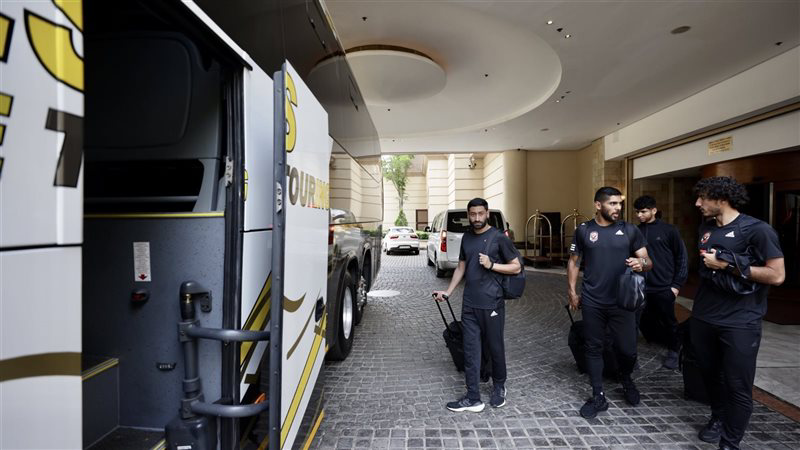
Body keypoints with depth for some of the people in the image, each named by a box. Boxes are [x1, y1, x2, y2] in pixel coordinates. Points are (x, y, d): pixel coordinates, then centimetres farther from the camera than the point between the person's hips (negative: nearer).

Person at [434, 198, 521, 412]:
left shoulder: (499, 238, -4)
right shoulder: (466, 238, 11)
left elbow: (516, 267, -1)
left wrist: (491, 265, -15)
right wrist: (447, 292, 12)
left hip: (492, 304, -4)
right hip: (469, 304, 4)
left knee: (495, 347, 9)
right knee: (470, 350, 5)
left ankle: (499, 388, 33)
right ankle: (473, 398, 14)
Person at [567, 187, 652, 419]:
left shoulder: (630, 230, 1)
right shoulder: (583, 230, 1)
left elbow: (648, 261, 4)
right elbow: (573, 261, 7)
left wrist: (641, 264, -21)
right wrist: (572, 292, 3)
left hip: (622, 301, 0)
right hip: (592, 302, 0)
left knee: (627, 349, 5)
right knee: (594, 348, 8)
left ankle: (626, 379, 39)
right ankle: (598, 397, 24)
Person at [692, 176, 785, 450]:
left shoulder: (757, 229, -12)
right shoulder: (706, 228, 9)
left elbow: (777, 275, -17)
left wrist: (727, 266, -18)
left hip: (739, 323, -6)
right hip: (702, 318, 6)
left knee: (737, 386, 5)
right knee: (710, 374, 20)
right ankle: (718, 418, 41)